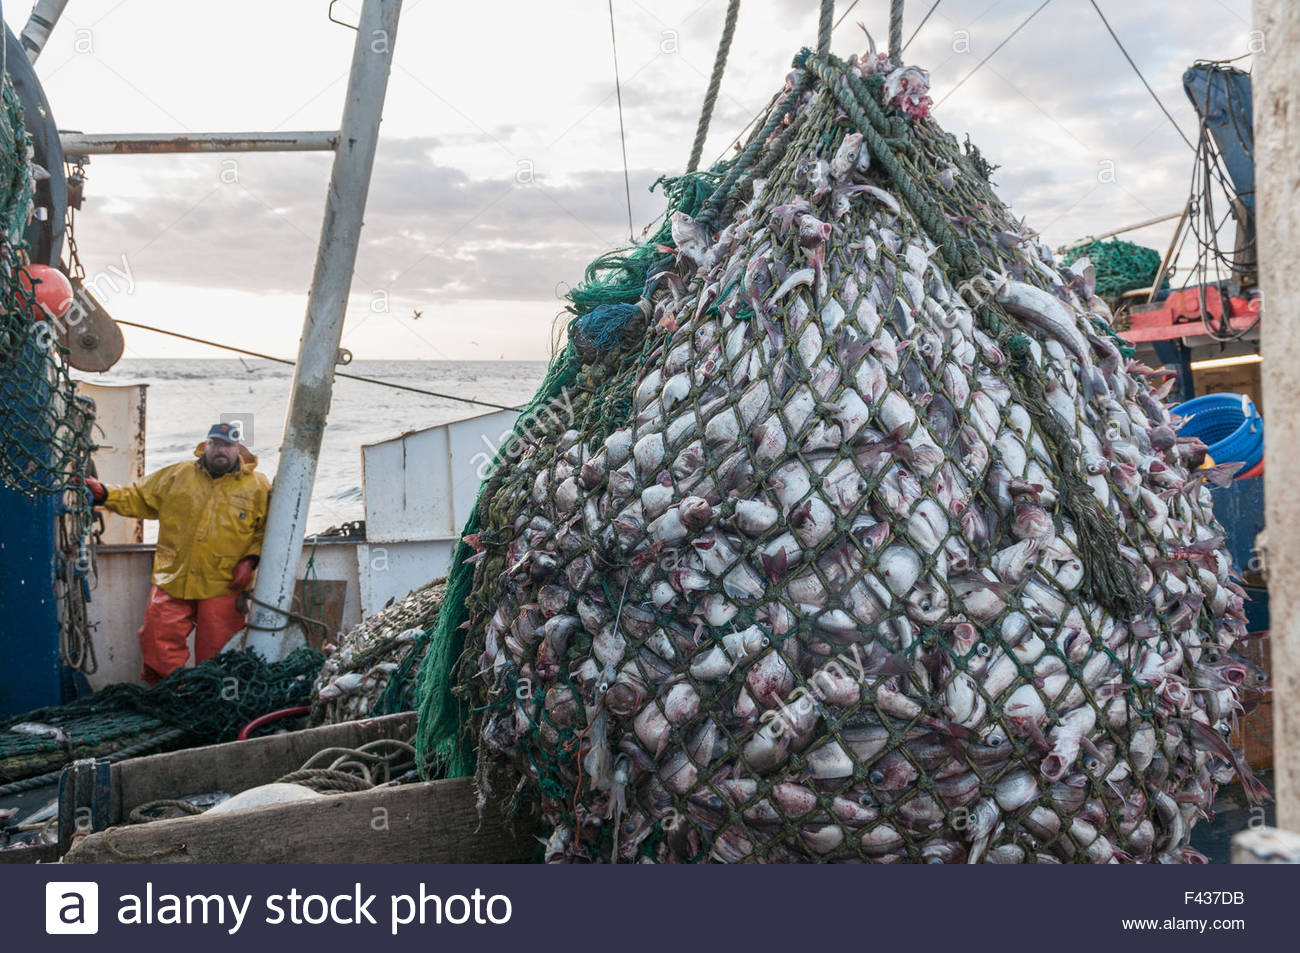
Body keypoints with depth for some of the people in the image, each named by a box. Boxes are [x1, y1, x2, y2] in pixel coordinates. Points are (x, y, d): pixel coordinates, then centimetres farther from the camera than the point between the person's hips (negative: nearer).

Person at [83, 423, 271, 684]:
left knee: (215, 657, 3)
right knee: (159, 646, 1)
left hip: (222, 587, -2)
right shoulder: (177, 475, 9)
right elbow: (139, 499, 16)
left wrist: (250, 560, -6)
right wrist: (103, 494, 3)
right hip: (171, 583, 2)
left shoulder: (258, 486, 2)